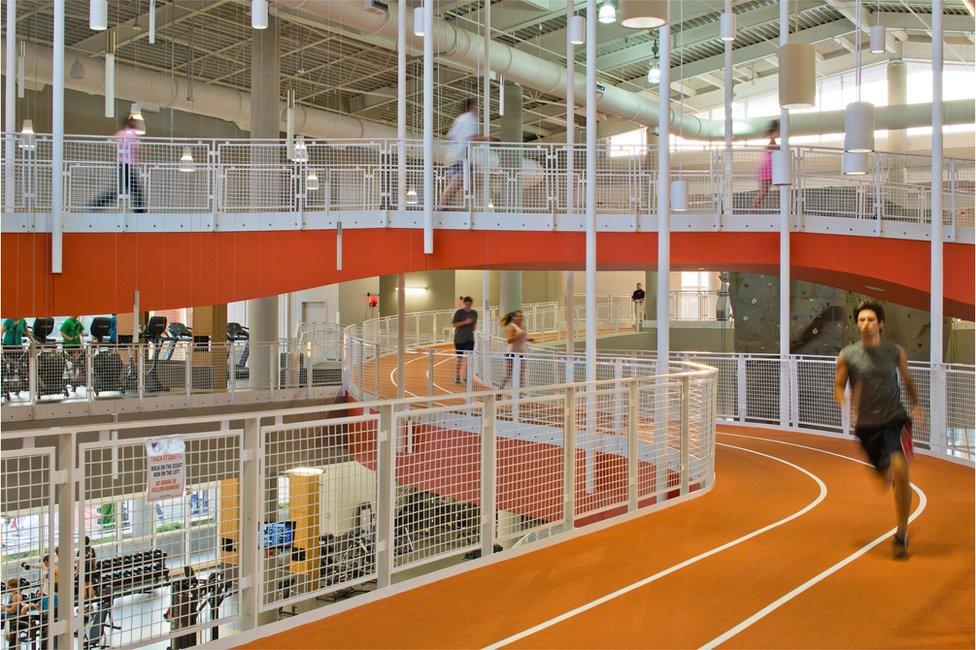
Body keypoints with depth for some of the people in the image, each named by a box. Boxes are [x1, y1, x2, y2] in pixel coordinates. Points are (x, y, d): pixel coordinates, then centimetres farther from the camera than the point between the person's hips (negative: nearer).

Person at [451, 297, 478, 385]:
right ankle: (457, 377, 19)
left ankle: (466, 376, -5)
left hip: (470, 339, 2)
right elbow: (454, 324, -10)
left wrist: (473, 327, 2)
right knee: (459, 358, 7)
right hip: (459, 338, -2)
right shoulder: (459, 312, -6)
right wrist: (465, 322, -20)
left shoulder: (474, 313, 6)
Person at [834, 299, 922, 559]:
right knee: (887, 475, 13)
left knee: (900, 469, -22)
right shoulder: (847, 356, -4)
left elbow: (907, 380, 14)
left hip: (894, 419, -2)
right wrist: (848, 408, -13)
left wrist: (915, 405, 7)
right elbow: (839, 386, 4)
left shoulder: (895, 352, -2)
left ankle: (902, 533, -11)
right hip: (866, 425, 2)